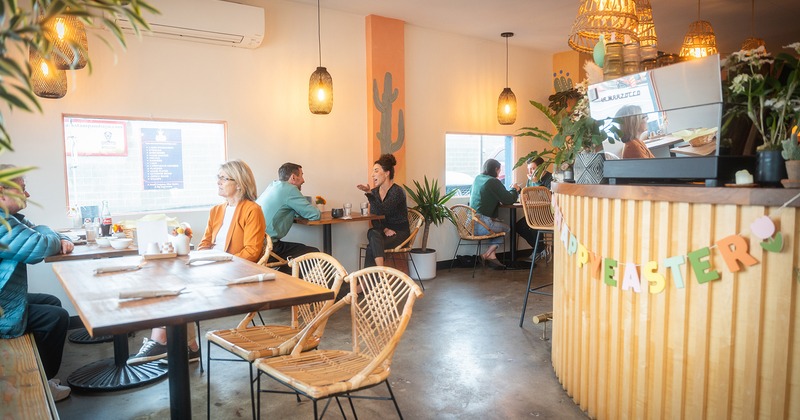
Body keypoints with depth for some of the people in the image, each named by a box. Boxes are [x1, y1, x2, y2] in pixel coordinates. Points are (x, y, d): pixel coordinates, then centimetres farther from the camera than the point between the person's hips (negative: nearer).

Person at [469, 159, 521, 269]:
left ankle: (492, 256, 17)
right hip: (481, 225, -8)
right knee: (506, 228, 13)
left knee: (499, 224, 24)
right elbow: (508, 200, -6)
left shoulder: (478, 178, 14)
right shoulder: (493, 182, -10)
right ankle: (487, 255, 13)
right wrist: (514, 189, 14)